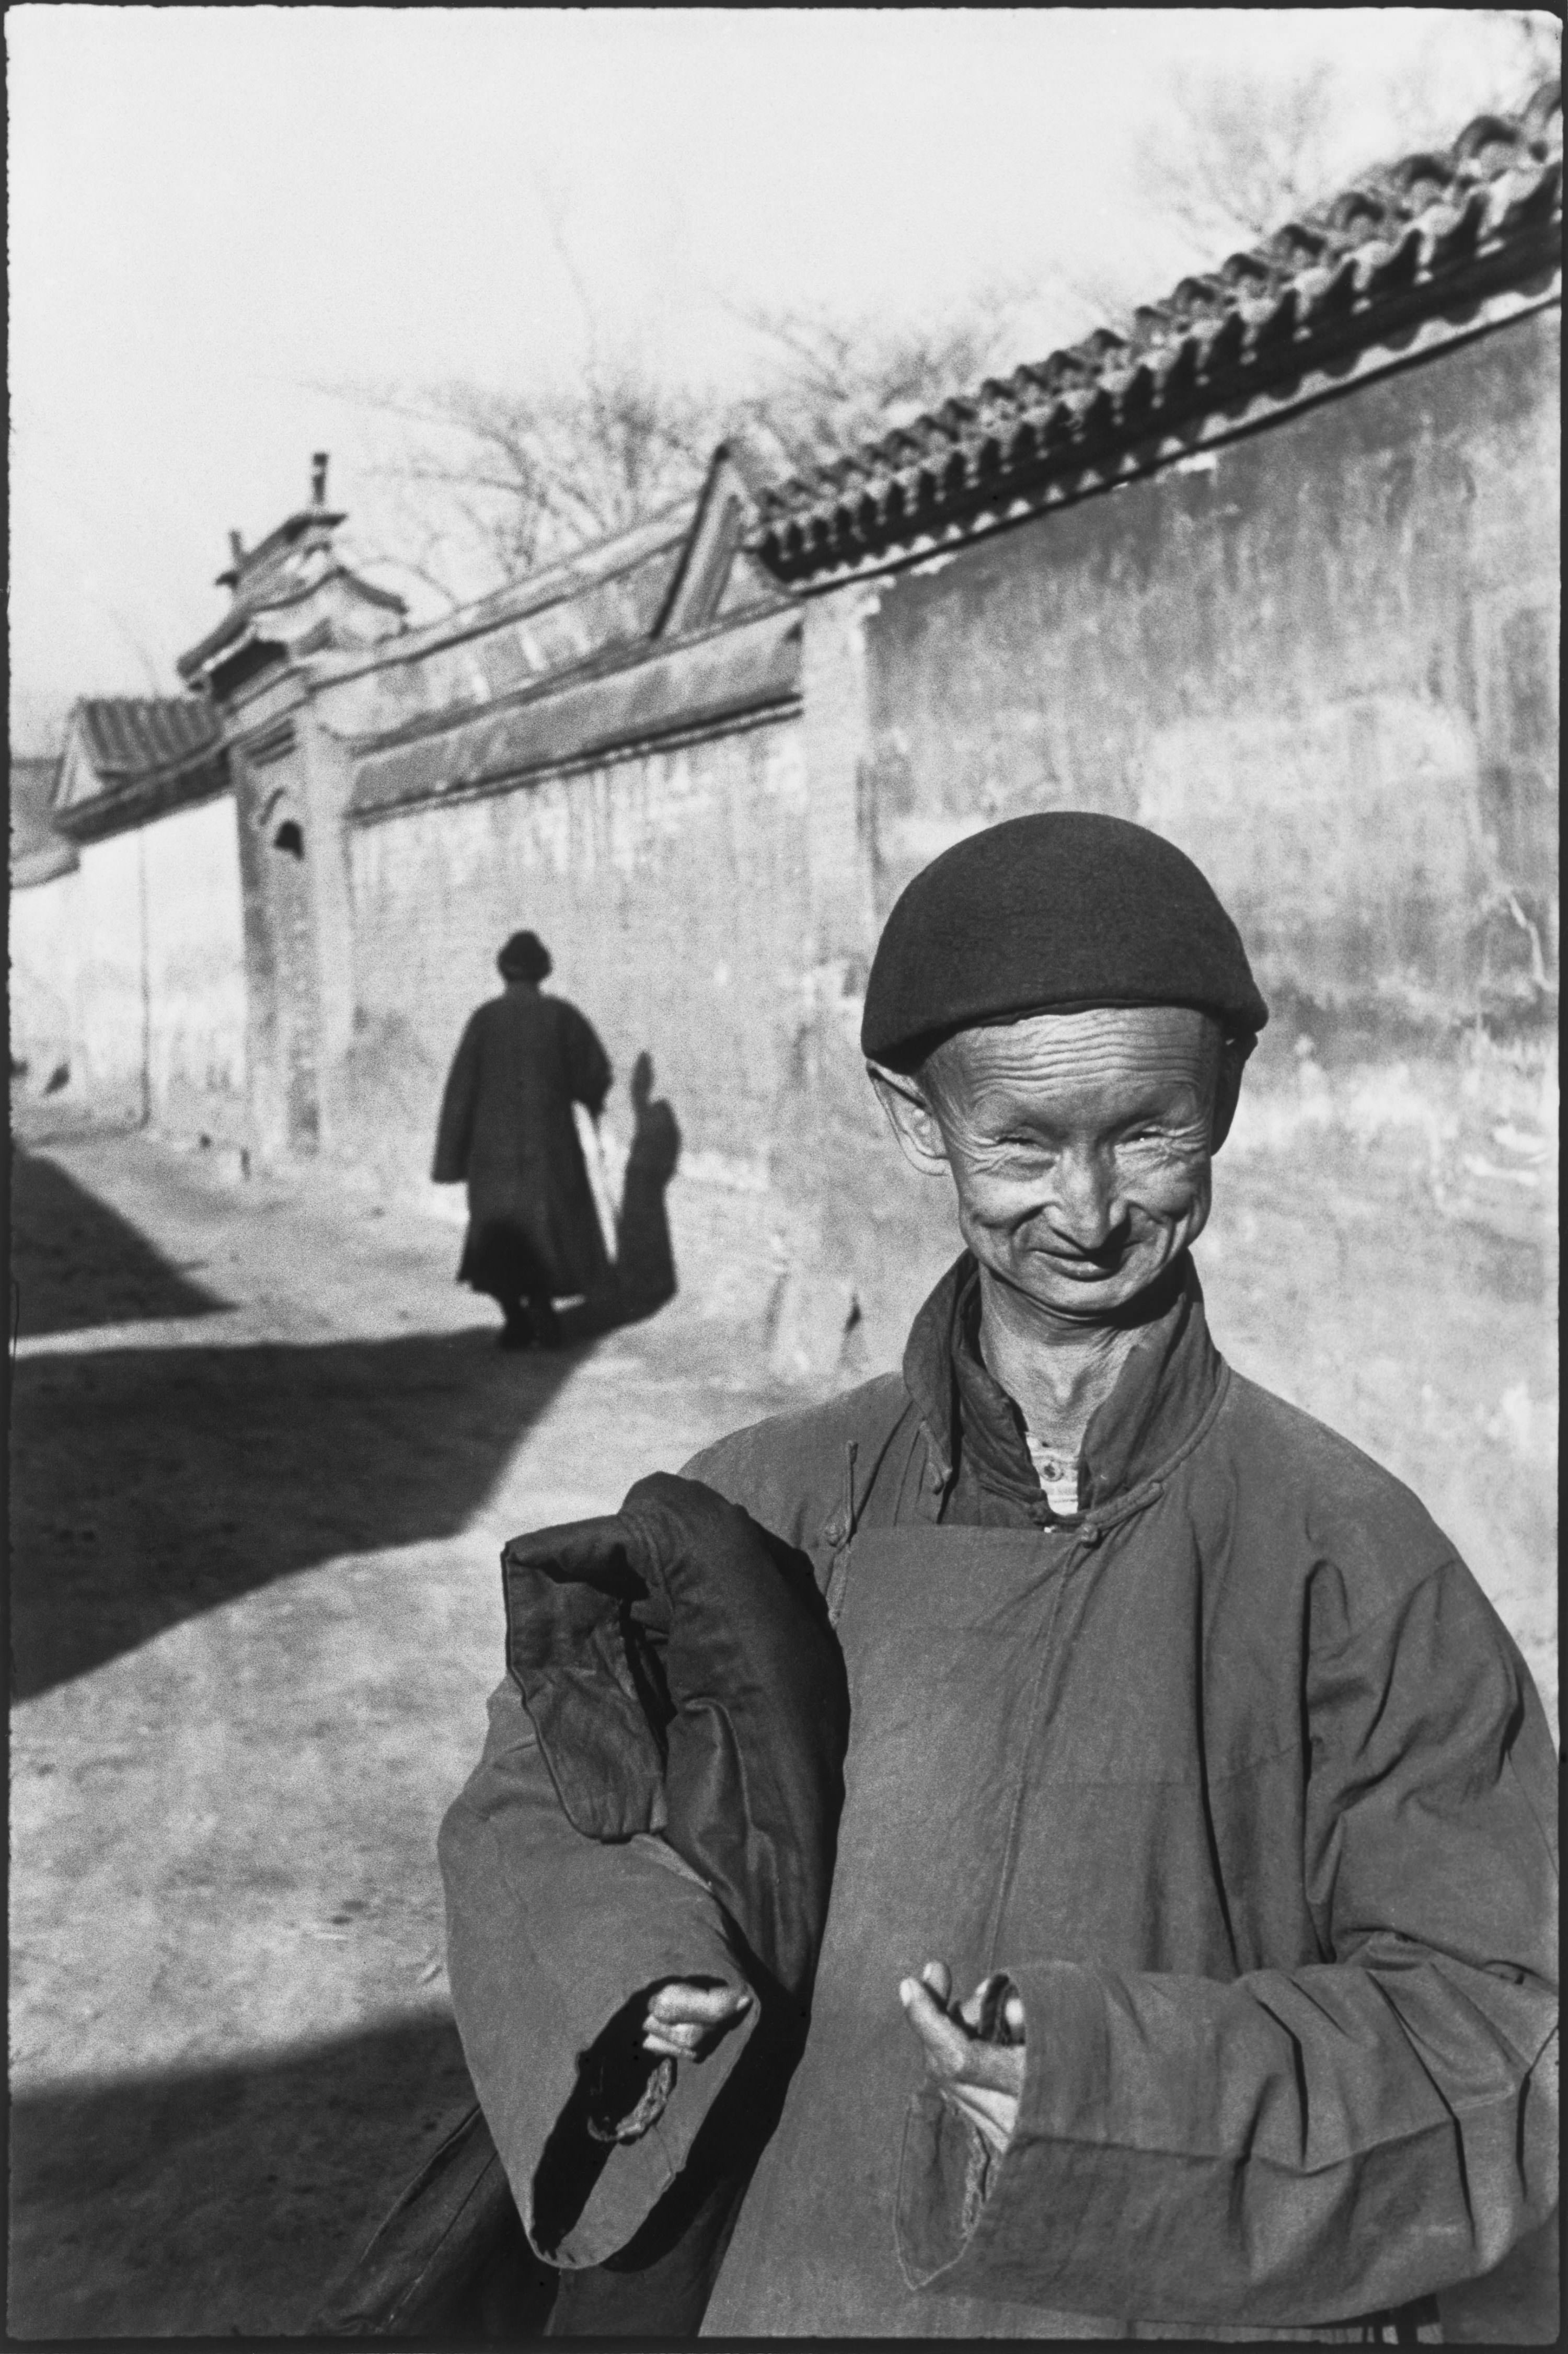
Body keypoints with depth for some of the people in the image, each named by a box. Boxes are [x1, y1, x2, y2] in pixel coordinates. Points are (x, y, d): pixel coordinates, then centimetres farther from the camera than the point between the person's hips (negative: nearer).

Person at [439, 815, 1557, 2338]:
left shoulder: (1346, 1557, -16)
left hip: (1205, 2309, -2)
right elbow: (535, 1796, 3)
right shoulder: (777, 1505, -9)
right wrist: (626, 1985, -16)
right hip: (791, 2284, 3)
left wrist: (1127, 2084, -26)